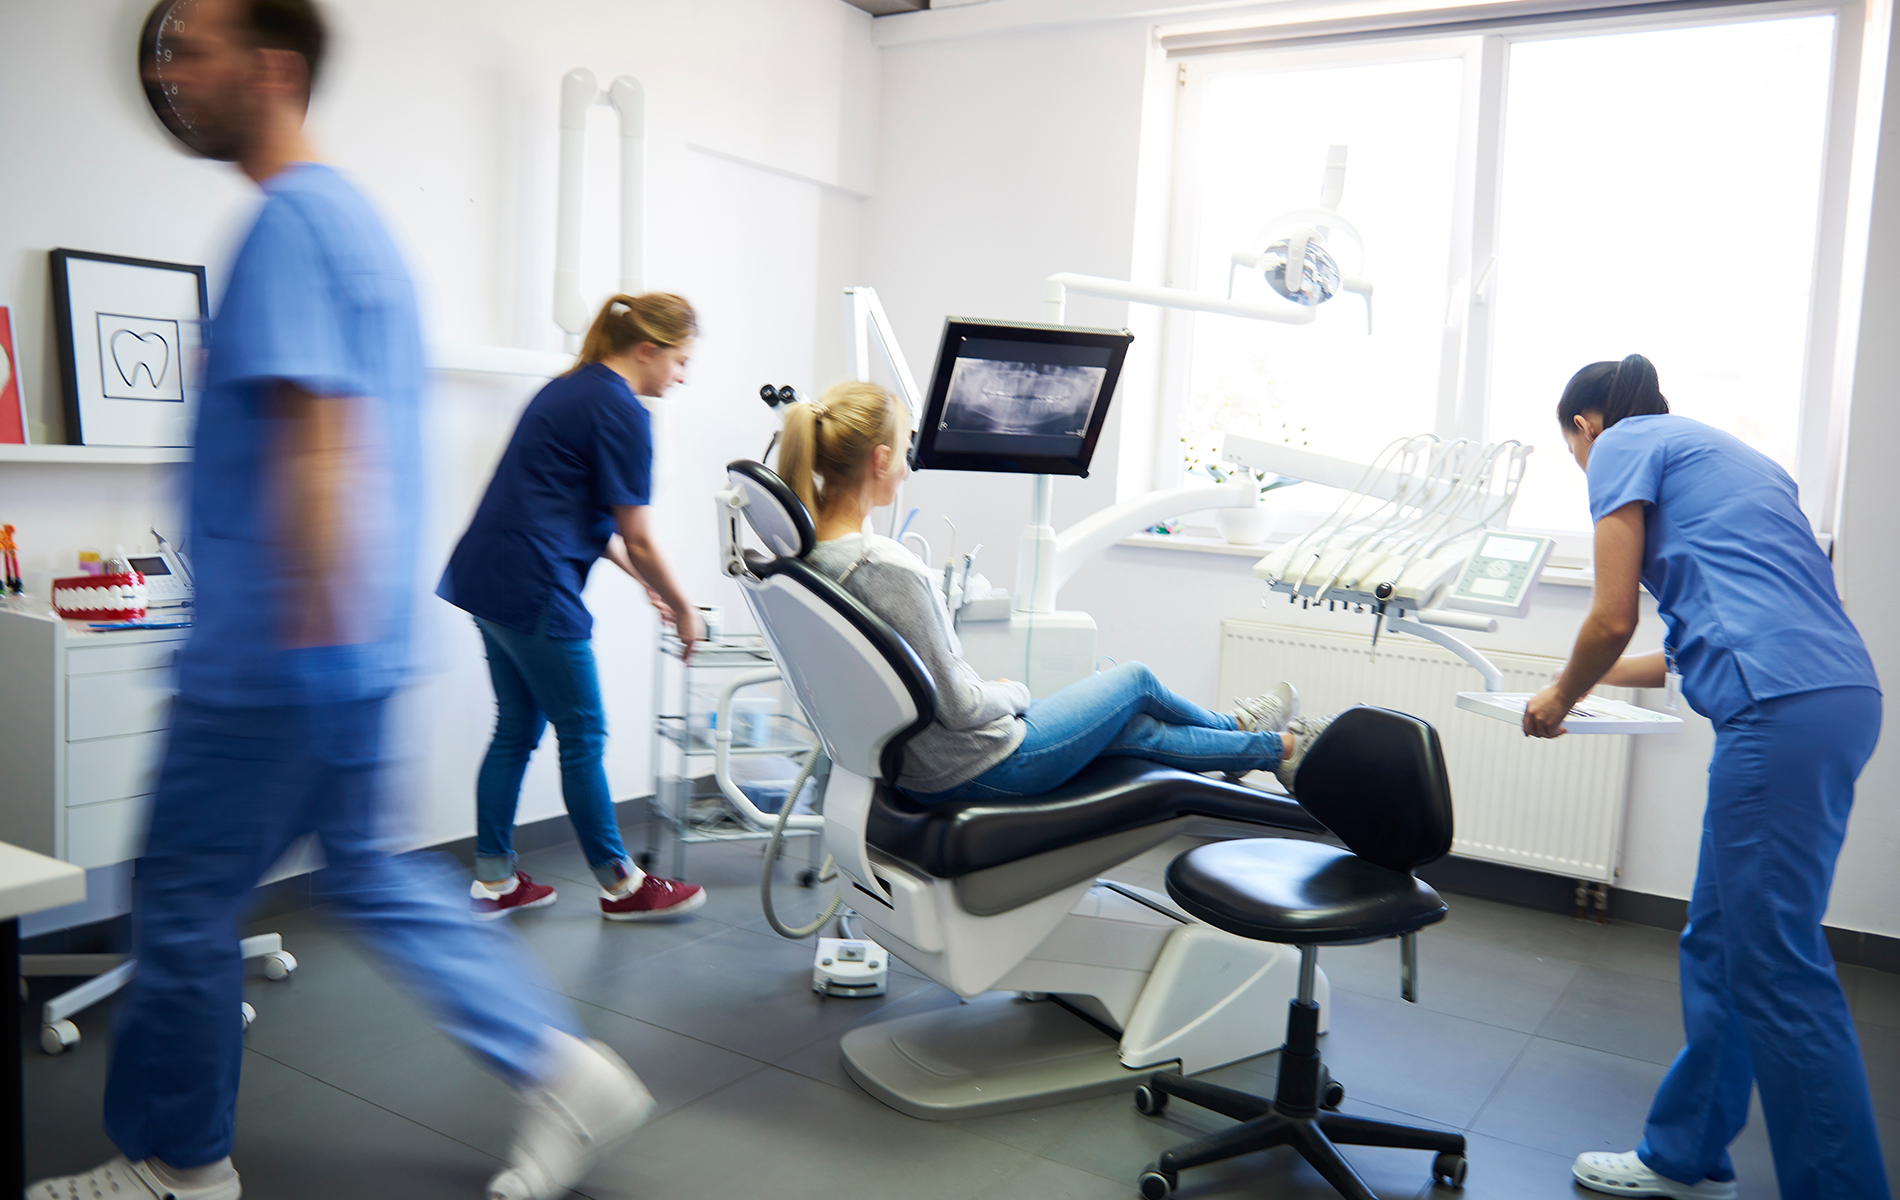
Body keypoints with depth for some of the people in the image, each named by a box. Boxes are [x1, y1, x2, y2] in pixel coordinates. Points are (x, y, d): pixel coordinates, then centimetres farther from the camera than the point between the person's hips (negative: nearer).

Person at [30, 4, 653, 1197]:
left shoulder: (292, 222, -14)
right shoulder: (355, 214, 16)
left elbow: (317, 444, -23)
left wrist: (309, 637, -23)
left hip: (271, 654, -10)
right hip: (349, 644, 10)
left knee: (185, 901, 7)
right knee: (369, 875, 16)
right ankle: (565, 1068, 18)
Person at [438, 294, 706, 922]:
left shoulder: (571, 388, 17)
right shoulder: (621, 412, -13)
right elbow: (639, 540, -10)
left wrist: (645, 581, 24)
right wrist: (683, 609, 4)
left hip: (485, 579, 10)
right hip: (532, 592, -10)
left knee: (517, 729, 16)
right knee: (582, 734, 3)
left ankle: (492, 881, 23)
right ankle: (620, 885, 17)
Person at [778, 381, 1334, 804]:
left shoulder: (802, 550, -4)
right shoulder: (888, 568, -33)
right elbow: (958, 706, -25)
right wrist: (1013, 691, -4)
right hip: (978, 771, -8)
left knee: (1134, 727, 24)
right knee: (1136, 681, 16)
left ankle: (1271, 748, 48)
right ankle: (1260, 739, 43)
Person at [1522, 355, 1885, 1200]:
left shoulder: (1622, 445, 4)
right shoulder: (1723, 454, 29)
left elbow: (1612, 618, -4)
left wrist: (1559, 700, 13)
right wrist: (1604, 676, 39)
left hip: (1782, 712, -9)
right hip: (1840, 694, 9)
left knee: (1777, 970, -4)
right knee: (1717, 947, 15)